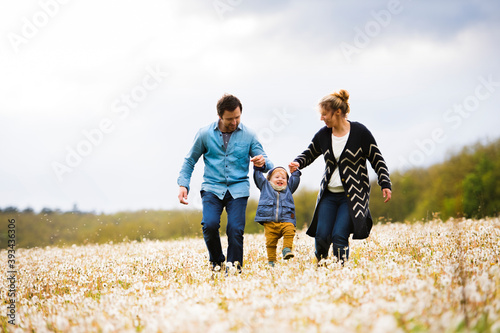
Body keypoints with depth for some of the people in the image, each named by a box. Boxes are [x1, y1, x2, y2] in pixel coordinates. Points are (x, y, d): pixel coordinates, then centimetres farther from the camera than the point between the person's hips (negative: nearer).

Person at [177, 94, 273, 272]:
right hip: (212, 188, 0)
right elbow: (189, 161, 13)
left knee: (235, 230, -15)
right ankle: (216, 262, 5)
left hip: (238, 189, 0)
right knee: (210, 224, -22)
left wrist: (263, 162, -18)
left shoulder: (248, 135, 4)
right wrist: (183, 185, -1)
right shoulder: (205, 134, 3)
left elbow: (267, 164, 8)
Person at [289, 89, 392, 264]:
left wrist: (385, 184, -11)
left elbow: (377, 159, -2)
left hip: (353, 195, -4)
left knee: (339, 235, -16)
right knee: (321, 236, -5)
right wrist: (298, 163, -3)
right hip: (329, 194, 4)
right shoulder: (323, 134, 4)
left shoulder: (360, 132, -7)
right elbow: (309, 153, 19)